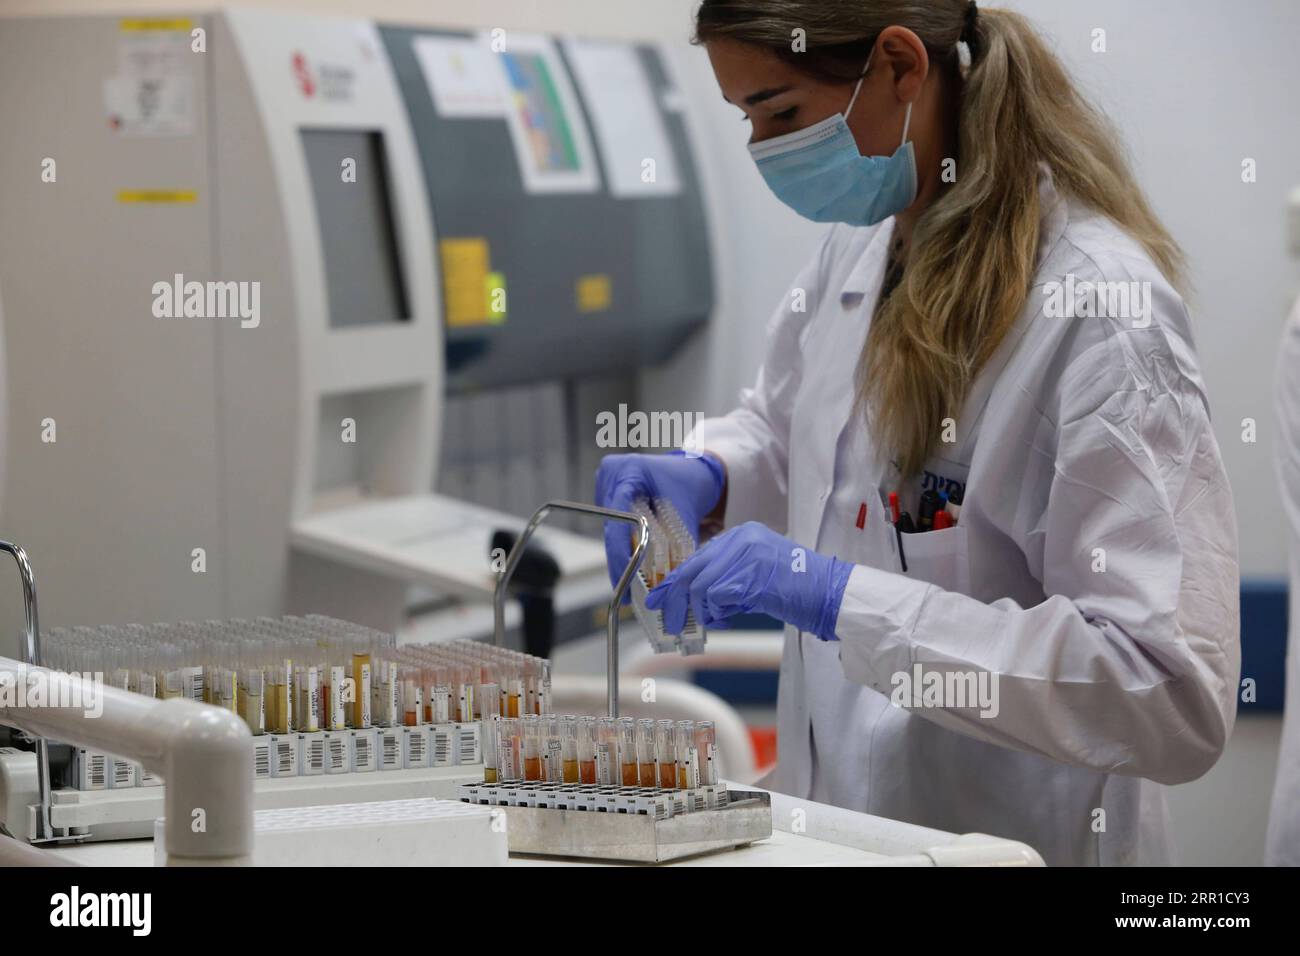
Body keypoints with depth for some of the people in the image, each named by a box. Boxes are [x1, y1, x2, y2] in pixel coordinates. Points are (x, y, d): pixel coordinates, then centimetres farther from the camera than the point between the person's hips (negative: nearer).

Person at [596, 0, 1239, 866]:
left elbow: (1177, 696, -30)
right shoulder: (862, 242, 0)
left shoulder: (1102, 315, -24)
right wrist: (707, 477, -3)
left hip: (1008, 836, -7)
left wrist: (843, 598, -32)